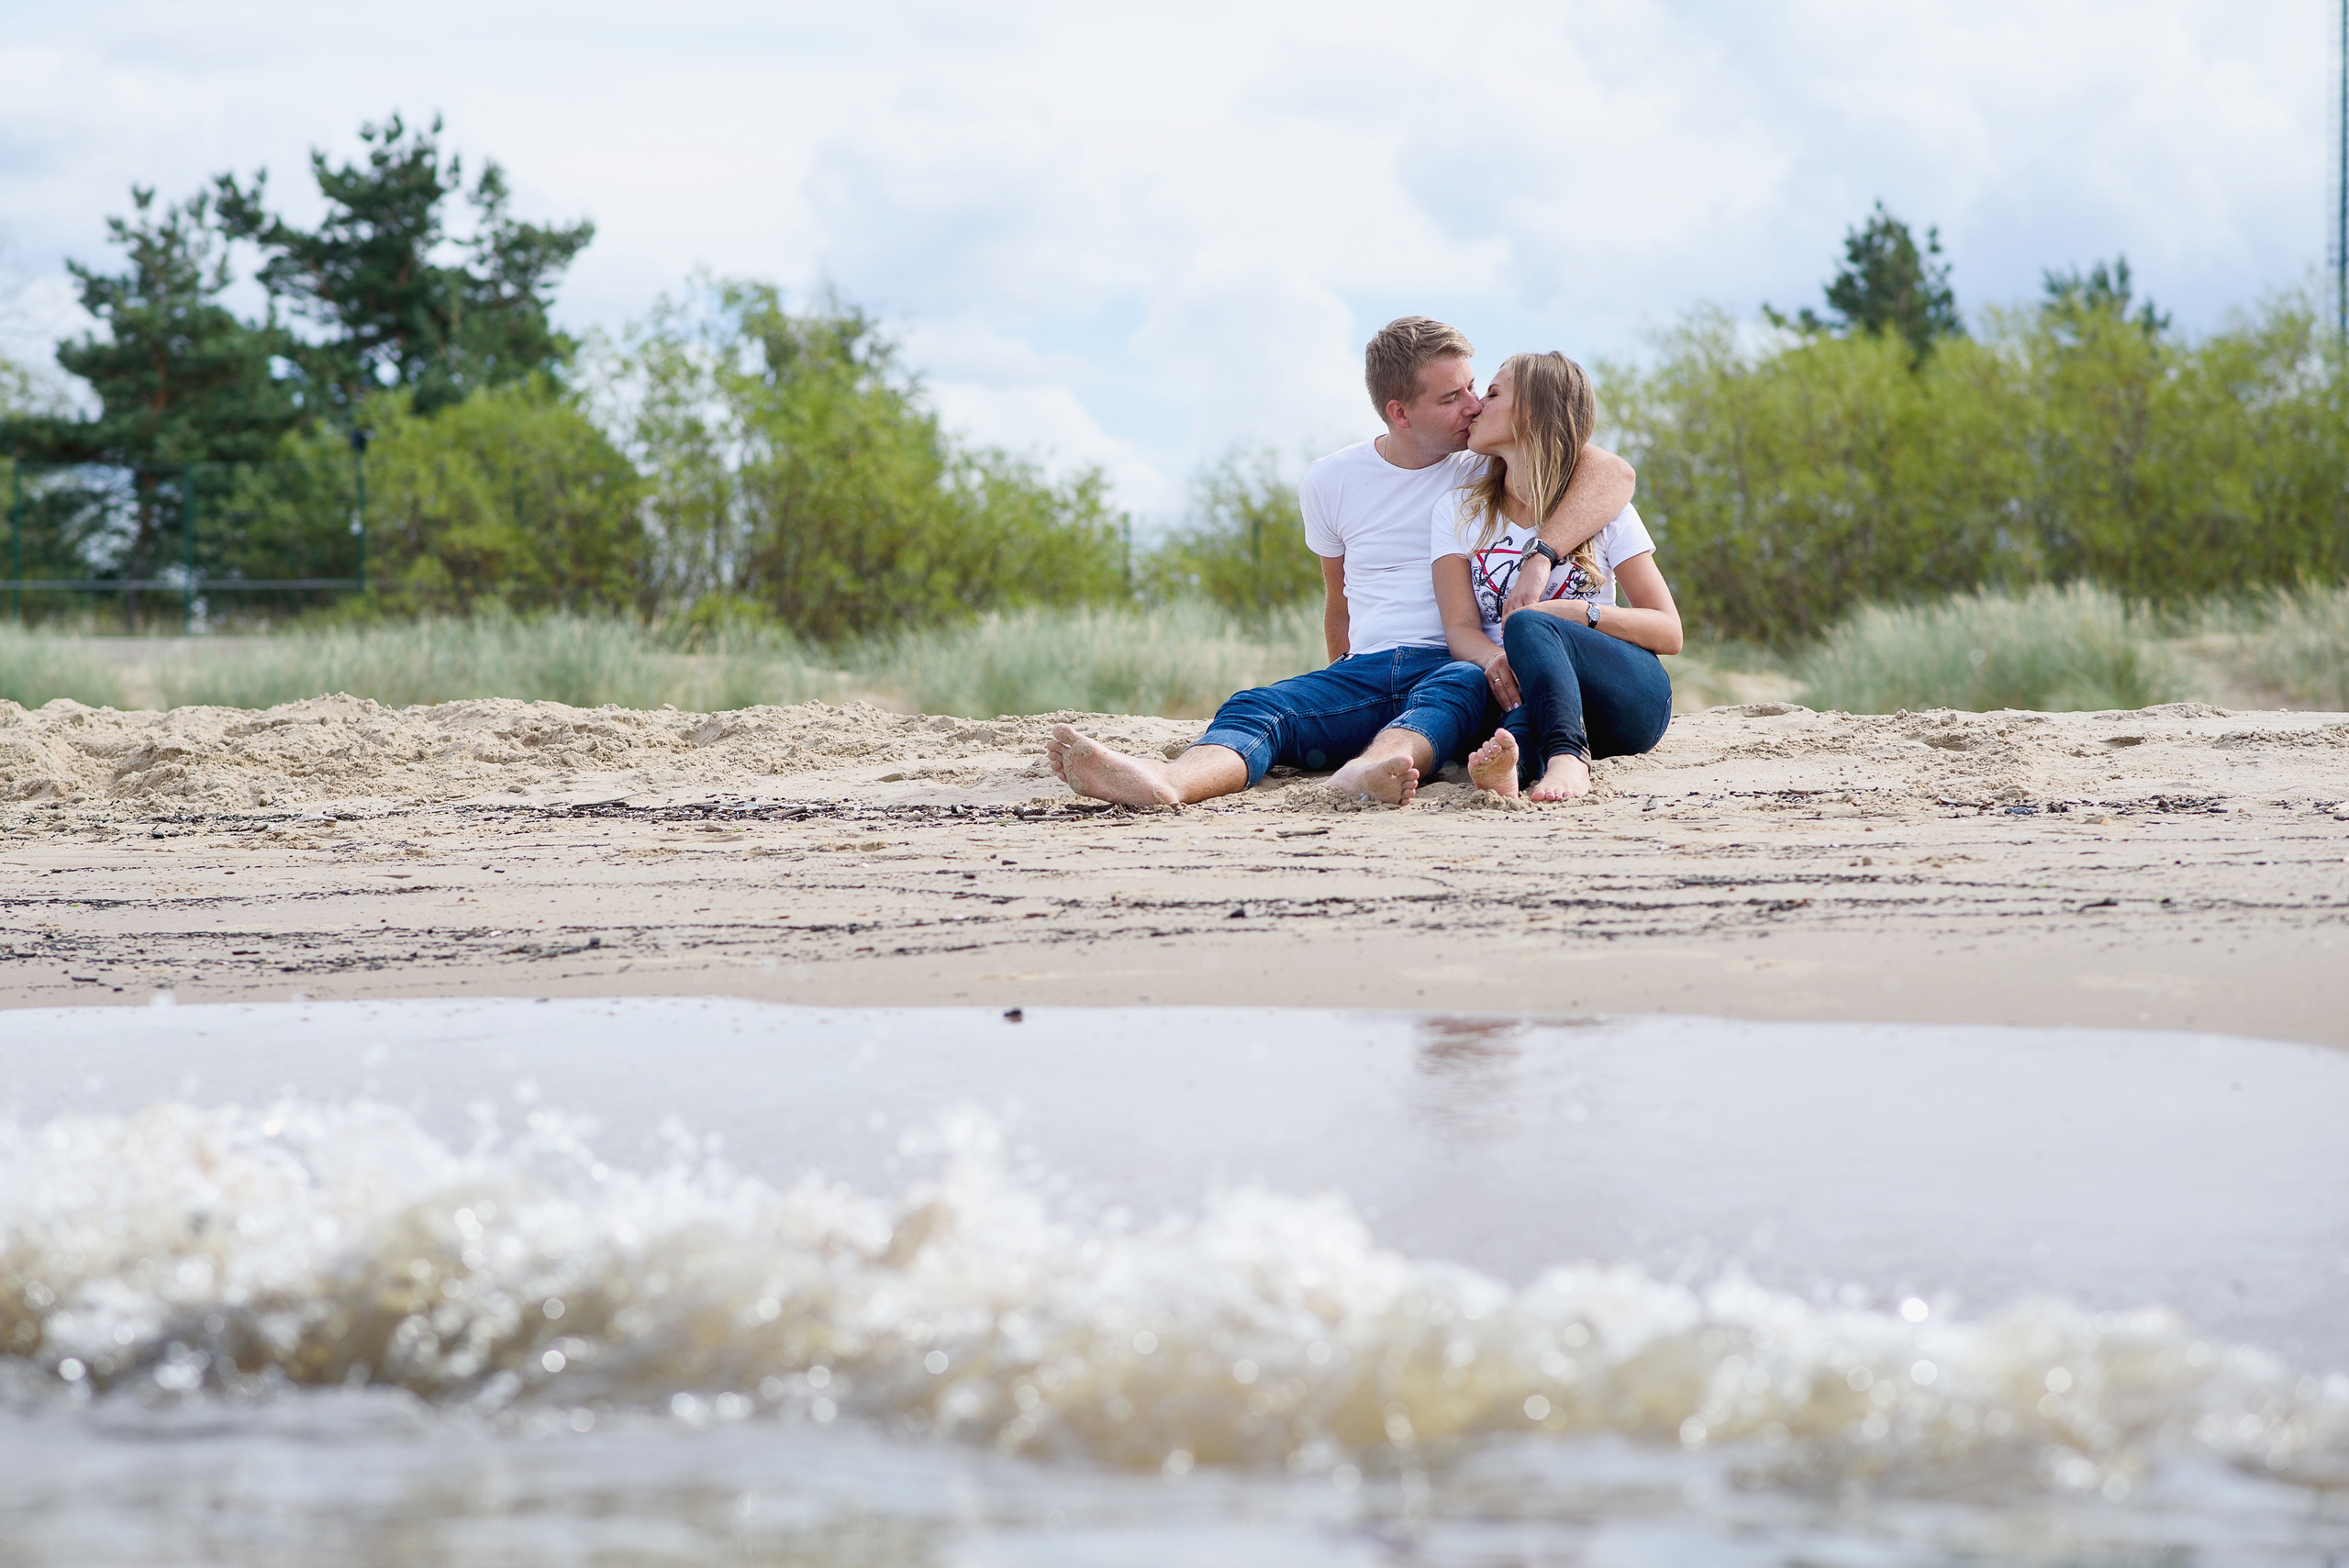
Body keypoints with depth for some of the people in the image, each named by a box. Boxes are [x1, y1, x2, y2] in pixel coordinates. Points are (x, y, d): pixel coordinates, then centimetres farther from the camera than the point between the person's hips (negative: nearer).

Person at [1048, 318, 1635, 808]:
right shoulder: (1332, 482, 14)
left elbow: (1614, 473, -9)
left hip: (1462, 664, -2)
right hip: (1365, 672, 2)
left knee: (1460, 684, -40)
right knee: (1253, 709, -28)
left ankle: (1370, 771, -72)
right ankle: (1168, 780, -61)